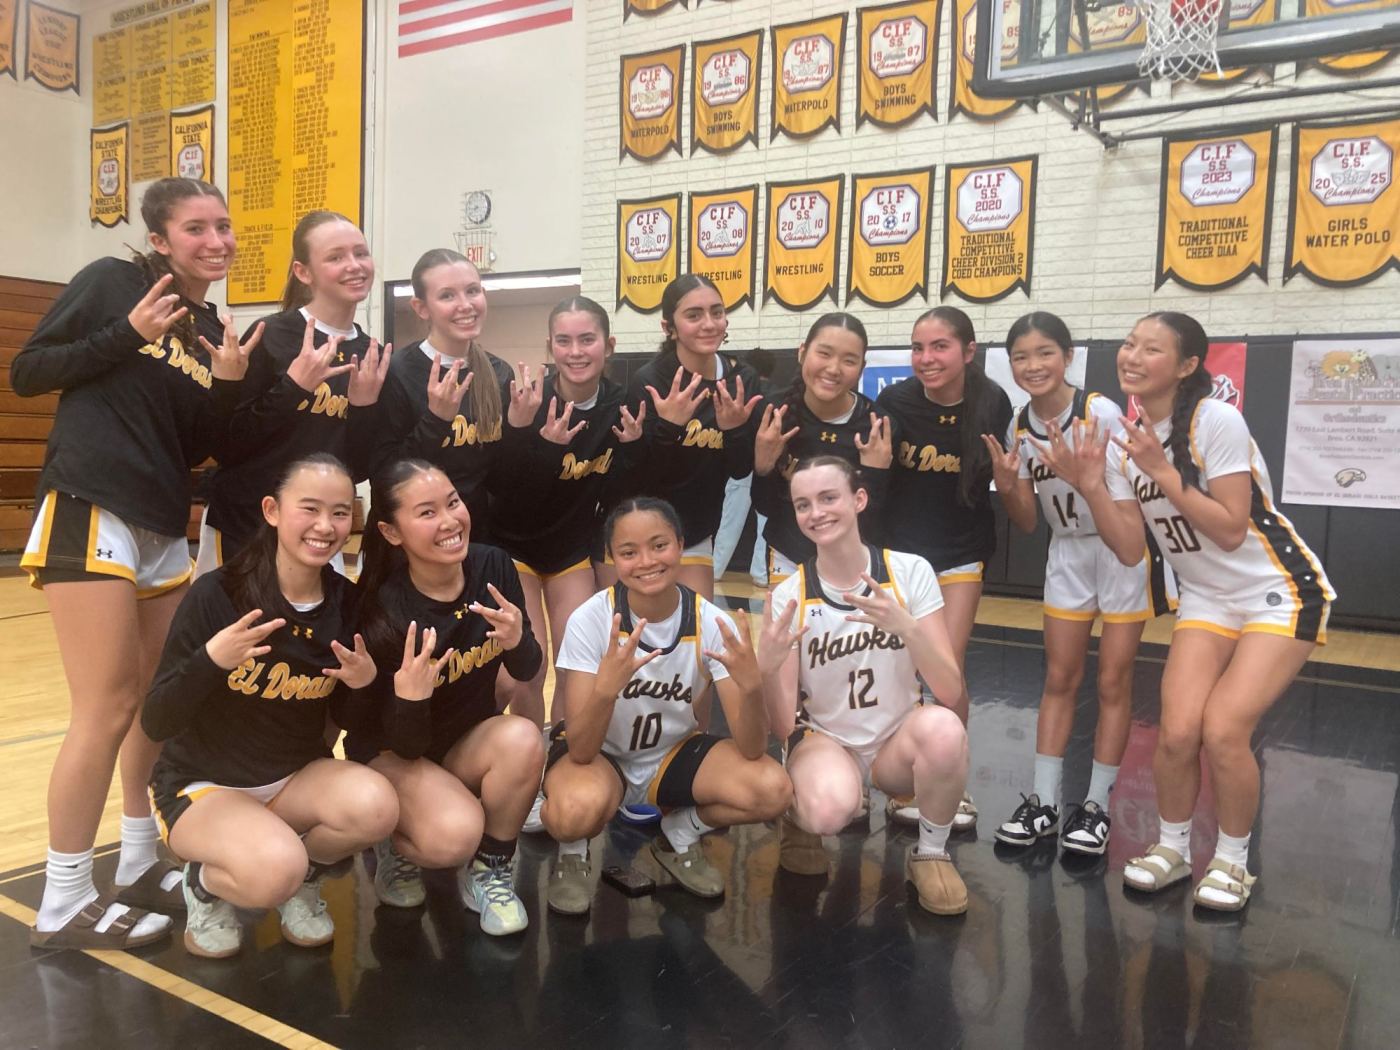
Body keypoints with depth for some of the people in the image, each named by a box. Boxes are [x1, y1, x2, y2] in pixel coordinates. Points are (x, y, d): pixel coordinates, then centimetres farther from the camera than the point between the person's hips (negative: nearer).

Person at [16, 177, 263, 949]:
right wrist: (126, 333, -15)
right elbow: (27, 372, -5)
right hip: (89, 511, -7)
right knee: (110, 707, -7)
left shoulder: (213, 331, 13)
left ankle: (141, 862, 29)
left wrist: (230, 384, -5)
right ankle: (63, 904, 7)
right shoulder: (113, 281, -2)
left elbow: (195, 449, 10)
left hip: (164, 527, 7)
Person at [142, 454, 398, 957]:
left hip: (296, 778, 4)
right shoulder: (216, 595, -20)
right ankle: (208, 884, 3)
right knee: (275, 870, -33)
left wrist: (366, 684, -20)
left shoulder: (347, 603, -7)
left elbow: (353, 724, 3)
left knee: (375, 806, -28)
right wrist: (211, 660, -35)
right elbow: (156, 723, -17)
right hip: (203, 784, -4)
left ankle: (303, 876, 5)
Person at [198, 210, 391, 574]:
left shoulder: (372, 356, 4)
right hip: (242, 530, -5)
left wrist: (365, 407, -11)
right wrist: (293, 385, -24)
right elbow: (224, 447, -15)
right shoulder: (271, 336, -12)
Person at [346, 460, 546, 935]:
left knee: (523, 739, -29)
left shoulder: (493, 566, -16)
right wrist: (409, 696, -43)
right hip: (390, 752, -4)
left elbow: (526, 672, -2)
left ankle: (489, 871, -3)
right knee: (454, 836, -31)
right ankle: (396, 844, 6)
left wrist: (517, 641, -26)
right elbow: (405, 744, -20)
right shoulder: (385, 609, -26)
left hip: (468, 740, 4)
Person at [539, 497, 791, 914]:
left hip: (673, 751, 3)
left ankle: (679, 836, 7)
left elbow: (751, 750, -22)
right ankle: (573, 852, 2)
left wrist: (751, 686, -43)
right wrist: (606, 688, -47)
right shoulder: (590, 620, -24)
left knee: (772, 790, -24)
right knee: (577, 810, -38)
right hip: (599, 753, -2)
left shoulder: (712, 623, -19)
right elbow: (580, 751, -27)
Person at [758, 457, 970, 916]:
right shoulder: (788, 596, -11)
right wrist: (768, 668, -34)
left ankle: (931, 854, -6)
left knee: (943, 728, -34)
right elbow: (784, 725, -13)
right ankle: (798, 814, 3)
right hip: (825, 741, -1)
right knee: (830, 811, -36)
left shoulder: (910, 571, -11)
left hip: (899, 742, 1)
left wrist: (906, 627, -34)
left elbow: (950, 690, -17)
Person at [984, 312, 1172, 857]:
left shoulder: (1101, 413, -21)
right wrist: (1007, 488, -19)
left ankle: (1097, 805, 14)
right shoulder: (1019, 429, -5)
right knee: (1059, 678, 8)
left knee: (1112, 681, 3)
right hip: (1067, 554, 5)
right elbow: (1027, 523, -1)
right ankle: (1043, 802, 15)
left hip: (1122, 550, -5)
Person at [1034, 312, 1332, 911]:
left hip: (1280, 593, -4)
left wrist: (1162, 471, -29)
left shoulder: (1215, 421, -20)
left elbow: (1231, 531, -23)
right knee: (1178, 732, -12)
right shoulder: (1126, 440, -3)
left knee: (1222, 731, -17)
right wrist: (1090, 485, -18)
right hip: (1206, 599, 5)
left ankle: (1232, 860, 9)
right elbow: (1131, 551, -6)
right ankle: (1172, 847, 15)